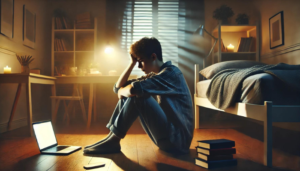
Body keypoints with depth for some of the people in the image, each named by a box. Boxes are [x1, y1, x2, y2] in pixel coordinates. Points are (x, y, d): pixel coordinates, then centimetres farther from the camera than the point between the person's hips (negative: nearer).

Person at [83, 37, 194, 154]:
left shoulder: (171, 73, -15)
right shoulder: (152, 76, 11)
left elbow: (134, 89, -31)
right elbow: (118, 87, 10)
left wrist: (121, 91, -9)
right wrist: (132, 62, 4)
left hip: (178, 139, -9)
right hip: (167, 136, 9)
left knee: (137, 95, -22)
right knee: (127, 95, 5)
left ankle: (113, 140, -9)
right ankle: (111, 139, -1)